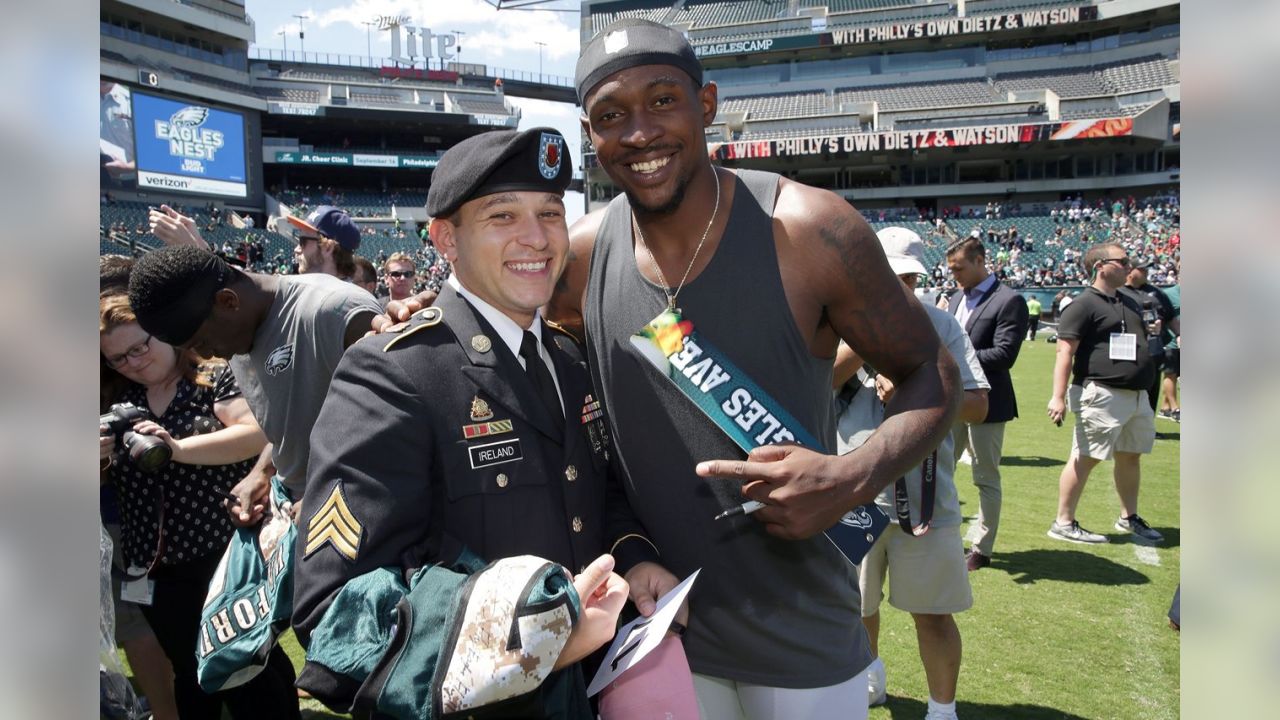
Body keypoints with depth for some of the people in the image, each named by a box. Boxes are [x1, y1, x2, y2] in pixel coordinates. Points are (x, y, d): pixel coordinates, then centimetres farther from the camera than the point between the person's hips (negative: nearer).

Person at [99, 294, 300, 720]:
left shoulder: (216, 380, -8)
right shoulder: (121, 404, 9)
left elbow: (260, 434, -22)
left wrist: (178, 448, -28)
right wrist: (96, 456, -7)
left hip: (227, 561, -5)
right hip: (159, 574, 6)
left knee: (256, 675, 7)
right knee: (192, 678, 20)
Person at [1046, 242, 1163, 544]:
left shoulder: (1129, 303, 17)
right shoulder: (1084, 304, -9)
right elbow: (1065, 353, -15)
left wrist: (1144, 390, 21)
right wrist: (1058, 396, -22)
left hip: (1137, 395, 9)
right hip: (1102, 395, -8)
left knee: (1131, 456, 17)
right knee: (1085, 458, -4)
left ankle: (1129, 517, 32)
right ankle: (1064, 523, 4)